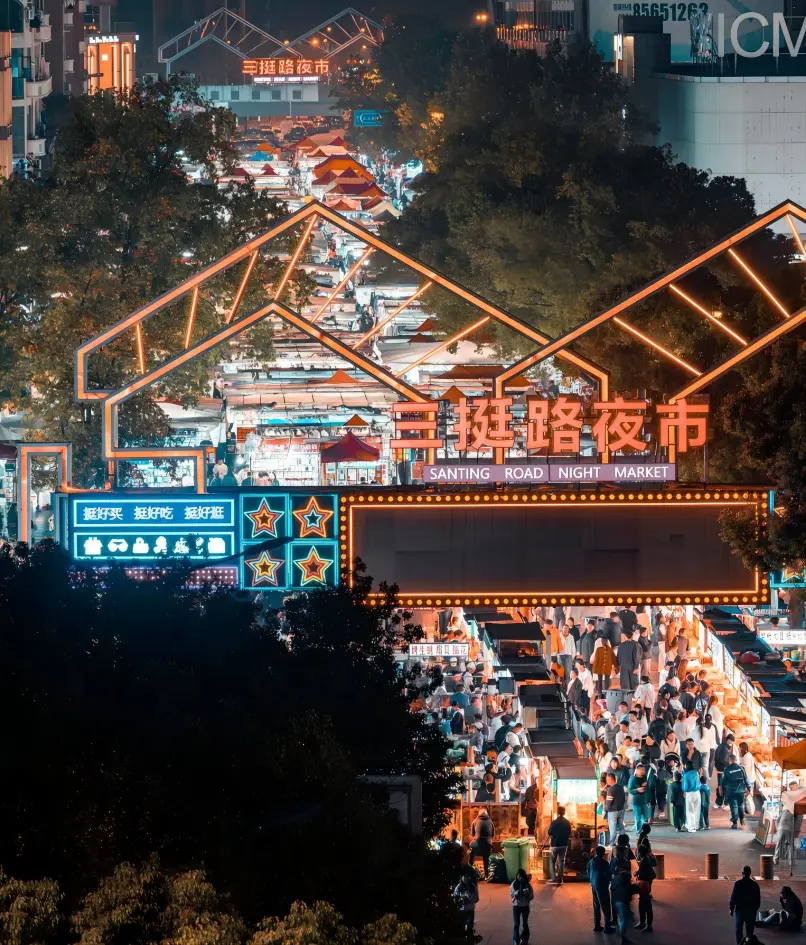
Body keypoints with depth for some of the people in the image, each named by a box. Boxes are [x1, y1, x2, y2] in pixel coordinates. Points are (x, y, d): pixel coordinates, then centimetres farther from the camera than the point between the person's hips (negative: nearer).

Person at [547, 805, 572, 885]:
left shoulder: (554, 822, -15)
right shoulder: (568, 823, -4)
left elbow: (549, 833, -5)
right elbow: (569, 834, 6)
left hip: (555, 844, -3)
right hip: (564, 845, 3)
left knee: (552, 861, 12)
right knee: (561, 862, 12)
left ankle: (554, 878, 2)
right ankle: (560, 879, 10)